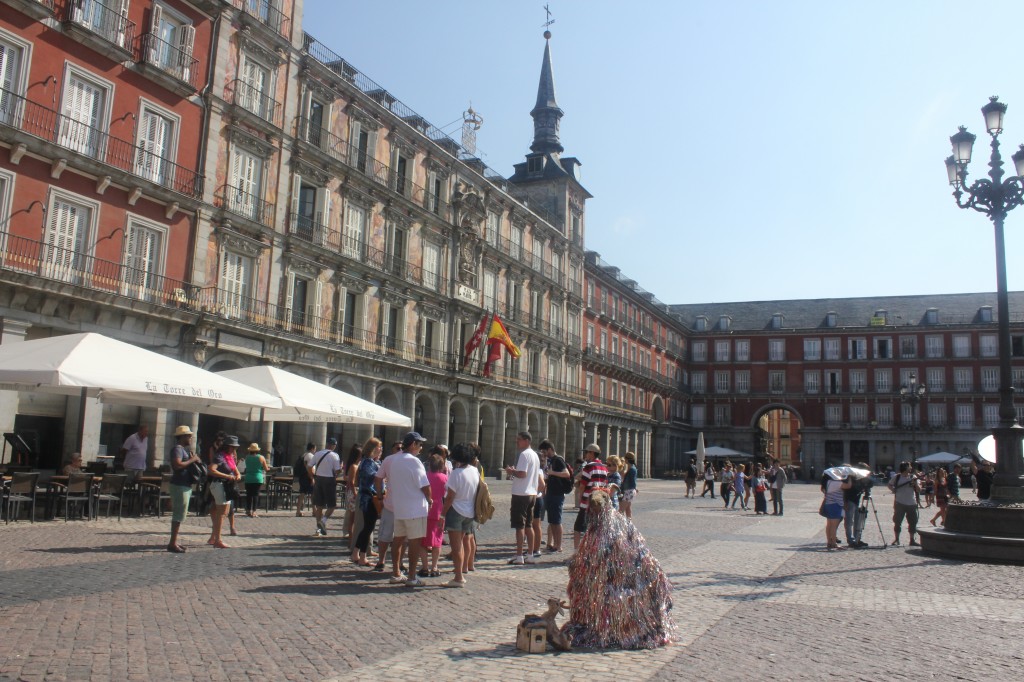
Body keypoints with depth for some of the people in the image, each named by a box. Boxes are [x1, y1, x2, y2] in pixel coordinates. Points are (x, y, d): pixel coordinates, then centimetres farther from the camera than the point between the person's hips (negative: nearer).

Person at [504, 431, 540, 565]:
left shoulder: (524, 454, -14)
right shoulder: (535, 455, 15)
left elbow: (522, 474, -23)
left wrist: (511, 471, -7)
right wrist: (514, 471, 16)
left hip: (521, 494, -9)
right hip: (532, 493, 9)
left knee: (519, 525, -4)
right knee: (528, 525, 13)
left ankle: (519, 556, -3)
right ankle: (531, 555, 15)